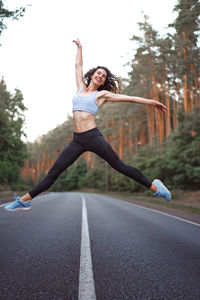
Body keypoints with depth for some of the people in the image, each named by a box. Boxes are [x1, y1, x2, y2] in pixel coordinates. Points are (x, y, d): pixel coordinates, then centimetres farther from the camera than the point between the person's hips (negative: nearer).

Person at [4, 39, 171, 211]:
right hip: (77, 140, 4)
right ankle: (25, 200, 6)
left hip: (93, 137, -4)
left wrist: (151, 102, 1)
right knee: (53, 174, 3)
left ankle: (155, 187, 6)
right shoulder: (81, 88, 19)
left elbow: (128, 98, 4)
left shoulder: (101, 94, 7)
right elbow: (78, 65, 32)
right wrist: (79, 47, 43)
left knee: (120, 167, -4)